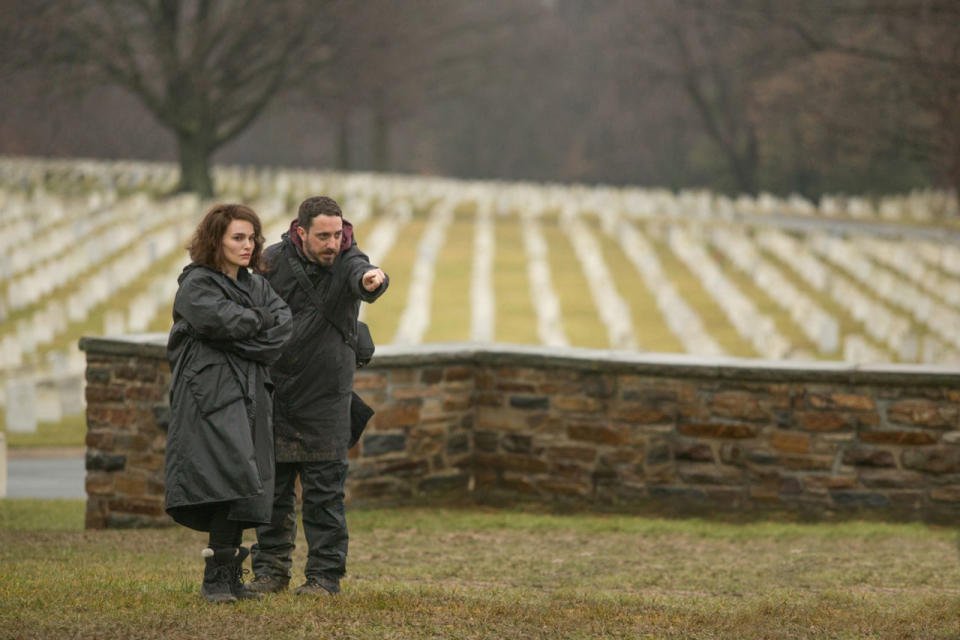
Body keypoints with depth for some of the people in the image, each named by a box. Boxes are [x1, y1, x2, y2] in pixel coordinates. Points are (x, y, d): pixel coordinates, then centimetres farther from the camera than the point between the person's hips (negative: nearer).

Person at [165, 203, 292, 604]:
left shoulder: (256, 285, 19)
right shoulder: (196, 285, -3)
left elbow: (284, 326, 5)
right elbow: (226, 320, -19)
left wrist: (245, 342, -10)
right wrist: (261, 319, -2)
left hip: (249, 396, 7)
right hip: (209, 396, -7)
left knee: (245, 490, 3)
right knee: (231, 480, -18)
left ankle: (230, 577, 7)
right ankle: (216, 579, -17)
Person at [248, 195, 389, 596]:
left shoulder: (346, 261, -9)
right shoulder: (274, 261, -3)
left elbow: (359, 274, -35)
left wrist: (371, 280, -58)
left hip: (326, 397, -2)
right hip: (275, 394, 2)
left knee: (324, 491, -1)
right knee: (273, 485, 9)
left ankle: (325, 574, 7)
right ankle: (270, 569, 19)